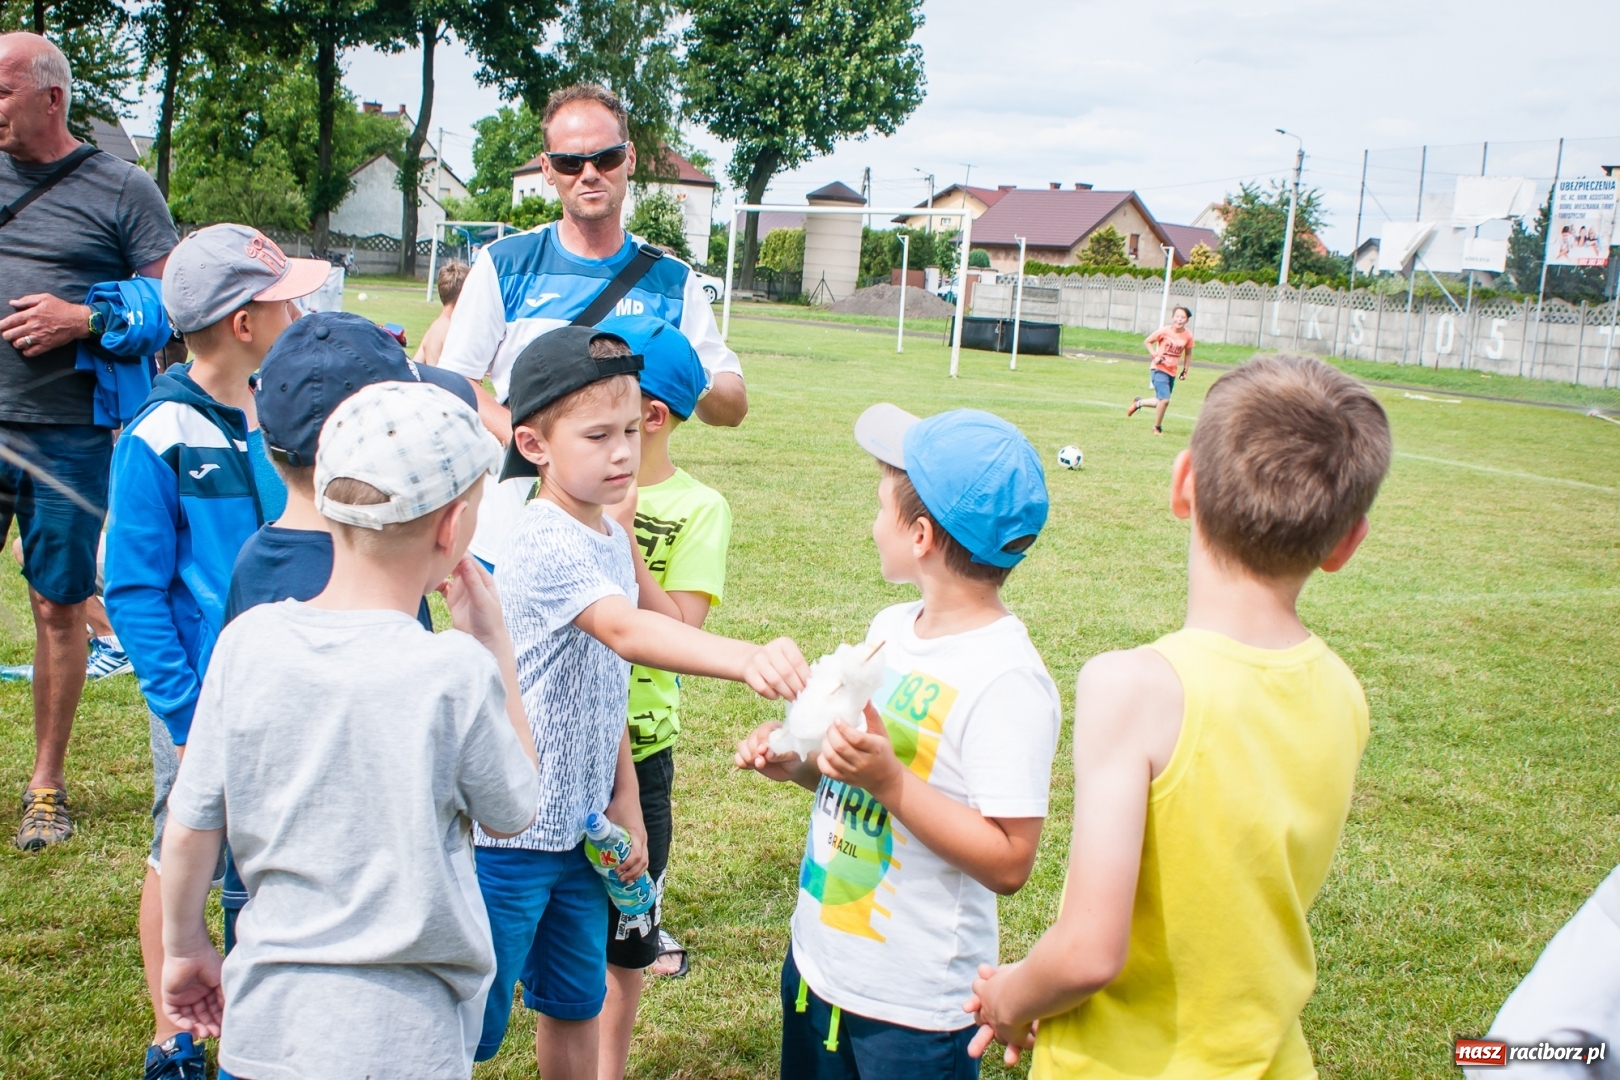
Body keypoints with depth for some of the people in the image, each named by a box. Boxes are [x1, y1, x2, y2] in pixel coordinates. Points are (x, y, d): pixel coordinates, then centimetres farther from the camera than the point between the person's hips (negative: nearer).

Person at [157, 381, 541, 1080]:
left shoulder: (247, 641, -8)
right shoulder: (455, 671, -18)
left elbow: (189, 831, 0)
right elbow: (512, 813, -1)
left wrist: (185, 946, 17)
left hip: (261, 1017, 4)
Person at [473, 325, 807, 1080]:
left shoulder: (609, 538, 5)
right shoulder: (548, 545, -23)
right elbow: (628, 632, -42)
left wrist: (624, 799, 7)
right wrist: (746, 660, -55)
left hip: (580, 826, 8)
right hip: (506, 834, -8)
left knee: (575, 1005, 21)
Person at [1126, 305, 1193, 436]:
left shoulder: (1188, 335, -4)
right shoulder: (1164, 331, -14)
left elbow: (1188, 353, 12)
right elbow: (1147, 342, -2)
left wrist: (1185, 370, 8)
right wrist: (1155, 356, -15)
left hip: (1173, 372, 5)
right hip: (1159, 369, -5)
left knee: (1160, 402, 10)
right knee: (1165, 399, -18)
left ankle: (1138, 403, 38)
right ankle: (1157, 427, 3)